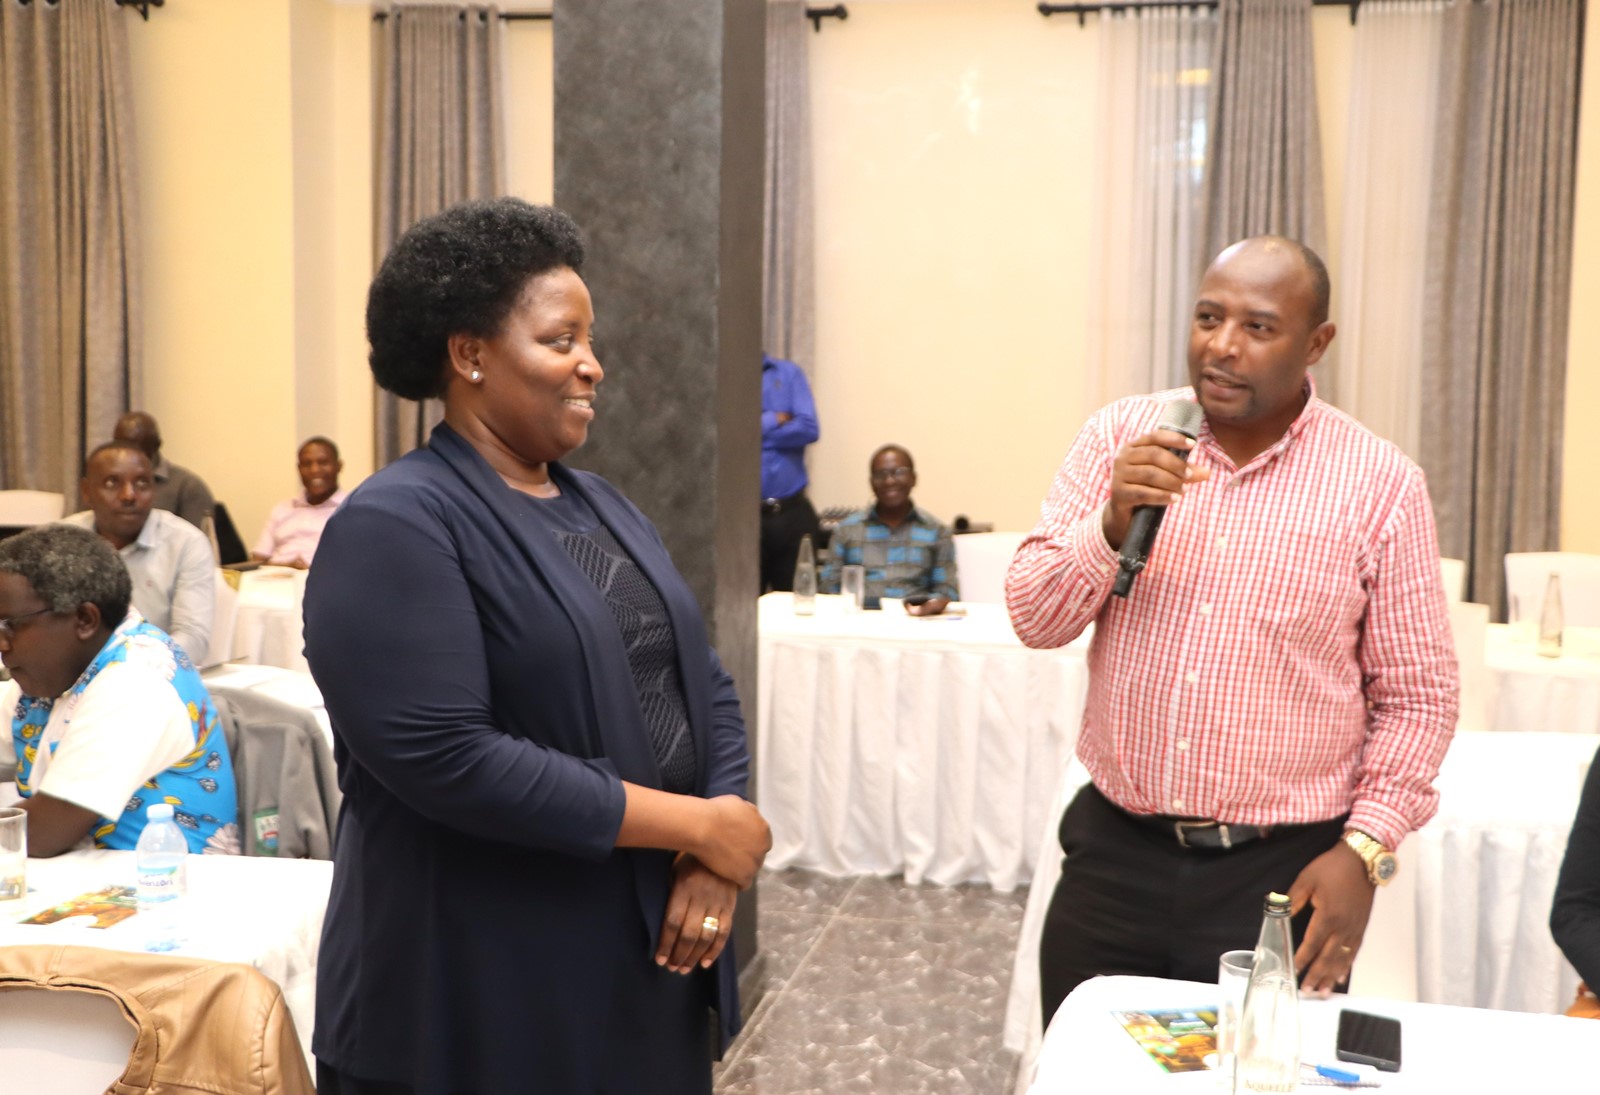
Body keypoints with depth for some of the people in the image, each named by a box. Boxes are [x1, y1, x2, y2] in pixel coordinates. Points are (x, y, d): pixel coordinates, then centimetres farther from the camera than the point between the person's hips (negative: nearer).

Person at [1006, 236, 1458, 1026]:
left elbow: (1415, 695, 0)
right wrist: (1112, 522, -19)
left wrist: (1364, 851, -10)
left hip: (1282, 873, -2)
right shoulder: (1119, 437, 1)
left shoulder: (1381, 483, -5)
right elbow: (1034, 620, -3)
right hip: (1112, 855, 2)